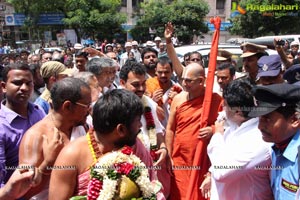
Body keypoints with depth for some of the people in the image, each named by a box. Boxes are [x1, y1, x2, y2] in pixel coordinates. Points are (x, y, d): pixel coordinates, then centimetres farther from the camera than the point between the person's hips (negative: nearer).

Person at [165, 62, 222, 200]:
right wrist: (169, 157, 3)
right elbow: (170, 129, 4)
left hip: (205, 160, -2)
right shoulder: (178, 99, 0)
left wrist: (214, 130, -18)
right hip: (180, 161, 2)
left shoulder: (216, 100, -8)